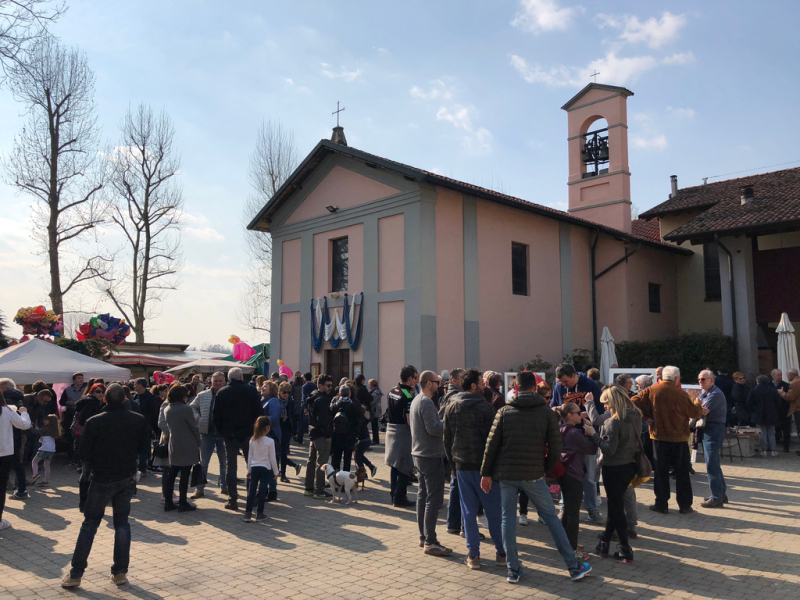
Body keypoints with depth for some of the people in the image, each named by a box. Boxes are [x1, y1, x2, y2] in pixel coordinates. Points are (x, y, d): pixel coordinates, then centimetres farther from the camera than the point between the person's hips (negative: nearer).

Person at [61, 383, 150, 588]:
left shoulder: (94, 422, -15)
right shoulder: (138, 420, -7)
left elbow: (84, 454, -9)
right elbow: (145, 448, 2)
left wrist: (95, 465, 10)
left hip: (102, 479, -2)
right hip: (127, 478, 2)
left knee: (90, 524, 9)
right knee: (122, 523, 12)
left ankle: (75, 574, 11)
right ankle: (120, 572, 12)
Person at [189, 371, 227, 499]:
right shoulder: (202, 396, 3)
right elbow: (192, 407, 13)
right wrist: (197, 417, -3)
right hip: (207, 433, 1)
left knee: (224, 462, 12)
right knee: (203, 461, 6)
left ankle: (224, 486, 27)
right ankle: (199, 489, 13)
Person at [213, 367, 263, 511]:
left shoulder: (221, 393, 0)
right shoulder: (251, 390, -6)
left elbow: (216, 415, 2)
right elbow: (258, 412, -5)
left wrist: (221, 431, 11)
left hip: (229, 435, 1)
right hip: (247, 434, -1)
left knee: (231, 466, 6)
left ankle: (232, 499, 4)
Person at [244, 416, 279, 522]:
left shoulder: (252, 440, 1)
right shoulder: (270, 441, -10)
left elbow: (250, 456, 8)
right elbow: (272, 458, -6)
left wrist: (249, 470, 18)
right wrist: (276, 472, 4)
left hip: (254, 468, 3)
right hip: (265, 469, -3)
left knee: (251, 491, 7)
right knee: (262, 492, 5)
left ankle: (248, 514, 6)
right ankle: (259, 514, 12)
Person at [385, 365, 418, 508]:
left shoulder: (392, 391, 6)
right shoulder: (408, 396, -19)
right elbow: (410, 419, -23)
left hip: (390, 430, 8)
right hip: (403, 432, -8)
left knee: (395, 465, 16)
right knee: (405, 466, 2)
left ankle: (393, 494, 23)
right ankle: (400, 497, 7)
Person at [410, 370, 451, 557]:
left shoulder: (416, 400, 13)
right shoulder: (427, 402, -18)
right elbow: (433, 428, -25)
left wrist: (442, 421, 10)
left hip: (419, 455, 10)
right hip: (431, 456, -10)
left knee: (423, 496, 15)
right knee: (434, 500, -7)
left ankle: (424, 536, 22)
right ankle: (430, 542, -4)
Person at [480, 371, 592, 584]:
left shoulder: (504, 412, 0)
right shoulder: (546, 412, -2)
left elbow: (491, 444, -1)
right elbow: (555, 448, -3)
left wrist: (486, 473, 5)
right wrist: (547, 469, 13)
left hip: (506, 474, 1)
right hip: (533, 475, -1)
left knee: (508, 518, 11)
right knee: (551, 517, 10)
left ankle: (513, 569, 13)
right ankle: (574, 566, 16)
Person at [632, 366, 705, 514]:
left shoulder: (651, 391, -6)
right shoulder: (681, 394, -11)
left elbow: (634, 401, -9)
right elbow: (695, 413, 0)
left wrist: (645, 417, -2)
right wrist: (701, 409, 22)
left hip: (659, 436, 1)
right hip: (679, 438, -1)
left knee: (661, 471, 9)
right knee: (682, 473, 11)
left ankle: (661, 504, 12)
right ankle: (685, 506, 17)